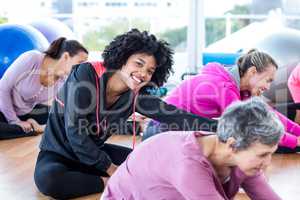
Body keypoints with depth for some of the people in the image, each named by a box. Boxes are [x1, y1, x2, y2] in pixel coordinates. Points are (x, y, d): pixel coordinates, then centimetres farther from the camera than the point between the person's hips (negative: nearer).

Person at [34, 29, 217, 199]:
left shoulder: (136, 95, -10)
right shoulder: (86, 75, -24)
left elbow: (172, 115, -16)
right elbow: (74, 130, -27)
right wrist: (109, 168, -21)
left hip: (95, 151, 5)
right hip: (58, 154, -4)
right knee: (48, 179, -37)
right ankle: (108, 184, -19)